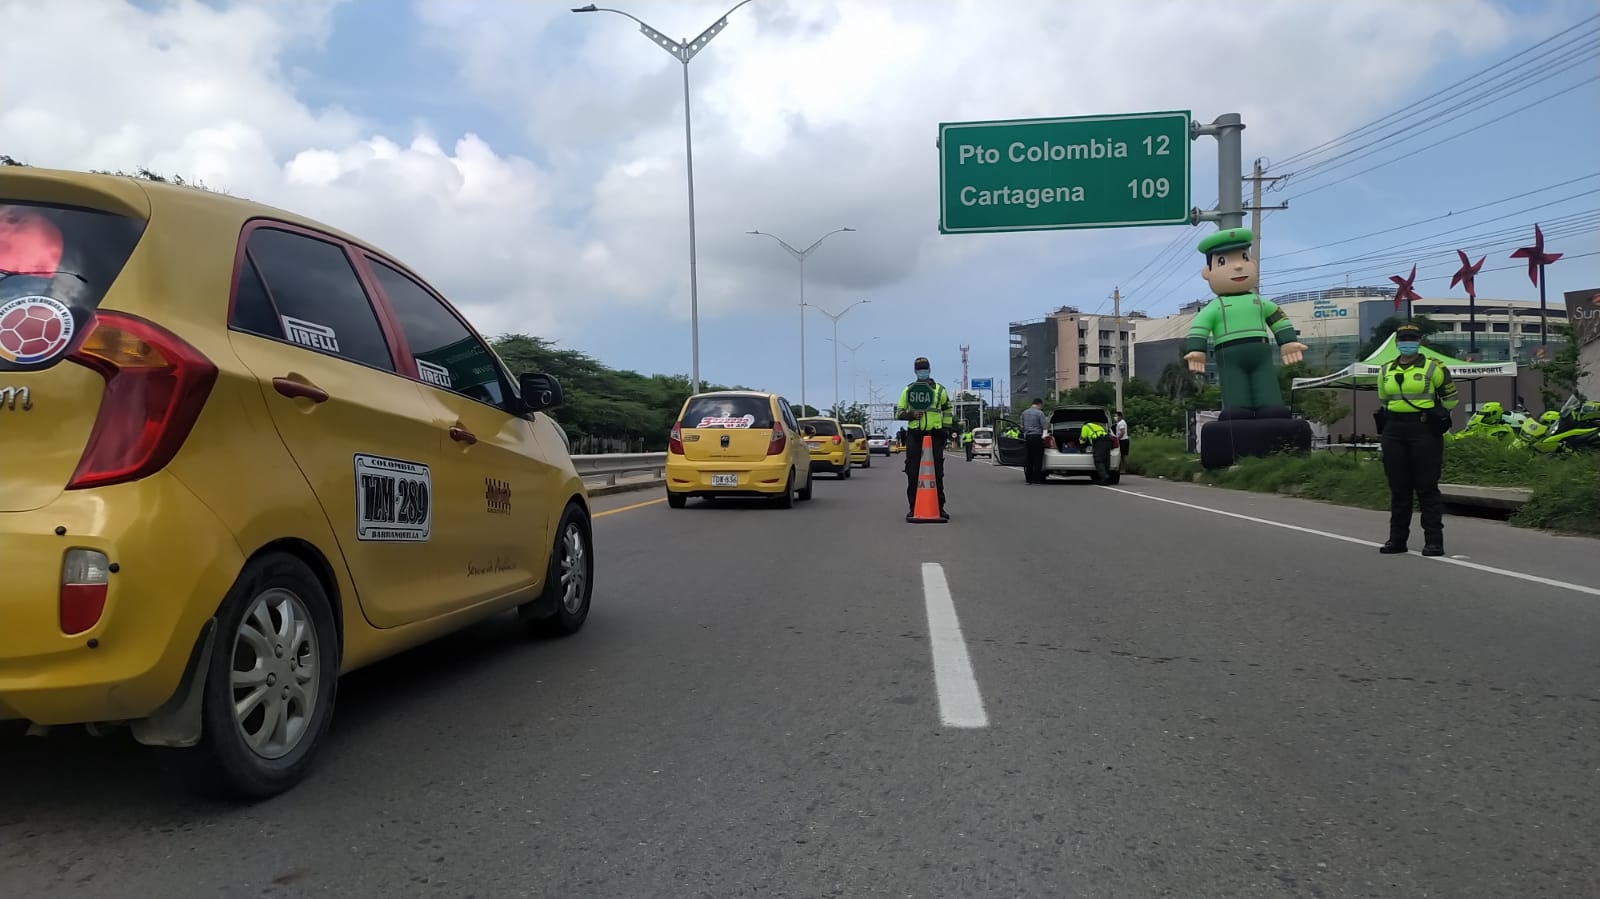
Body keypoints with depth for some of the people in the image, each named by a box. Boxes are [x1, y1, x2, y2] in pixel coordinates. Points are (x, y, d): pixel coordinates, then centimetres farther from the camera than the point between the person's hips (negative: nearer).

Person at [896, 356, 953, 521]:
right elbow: (898, 412, 9)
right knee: (912, 473, -1)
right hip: (914, 435, 0)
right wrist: (911, 414, -10)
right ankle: (912, 508, 6)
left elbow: (948, 409, 20)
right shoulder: (908, 390, 9)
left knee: (937, 473, 3)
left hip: (935, 435, 0)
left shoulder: (939, 390, 10)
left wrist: (946, 428, 10)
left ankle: (940, 507, 11)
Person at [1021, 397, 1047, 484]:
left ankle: (1028, 479, 8)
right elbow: (1044, 426, -9)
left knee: (1028, 459, 7)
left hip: (1027, 437, 6)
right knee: (1037, 459, -1)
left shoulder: (1024, 412, 10)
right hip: (1037, 437, -6)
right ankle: (1036, 479, -2)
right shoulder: (1039, 413, -9)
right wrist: (1048, 424, 11)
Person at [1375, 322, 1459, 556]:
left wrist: (1437, 417, 12)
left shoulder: (1432, 368, 0)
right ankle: (1397, 539, 13)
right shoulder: (1386, 371, 12)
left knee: (1427, 487, -3)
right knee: (1398, 487, 8)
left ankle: (1434, 541, 1)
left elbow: (1450, 396, 11)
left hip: (1424, 432, -4)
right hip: (1393, 432, 4)